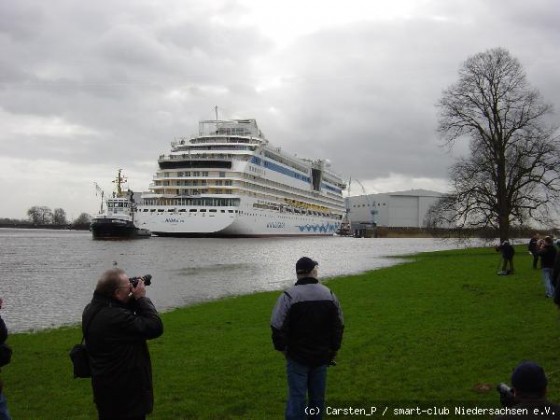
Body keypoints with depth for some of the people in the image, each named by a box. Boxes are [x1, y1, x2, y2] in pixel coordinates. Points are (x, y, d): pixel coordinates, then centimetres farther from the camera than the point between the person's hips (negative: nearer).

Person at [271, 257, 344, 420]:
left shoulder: (288, 296, -13)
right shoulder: (329, 295, 1)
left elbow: (278, 327, -14)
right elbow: (339, 326, 7)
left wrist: (282, 348, 1)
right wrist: (333, 350, 16)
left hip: (297, 357, -4)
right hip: (322, 357, 4)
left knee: (297, 396, 0)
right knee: (317, 396, 15)